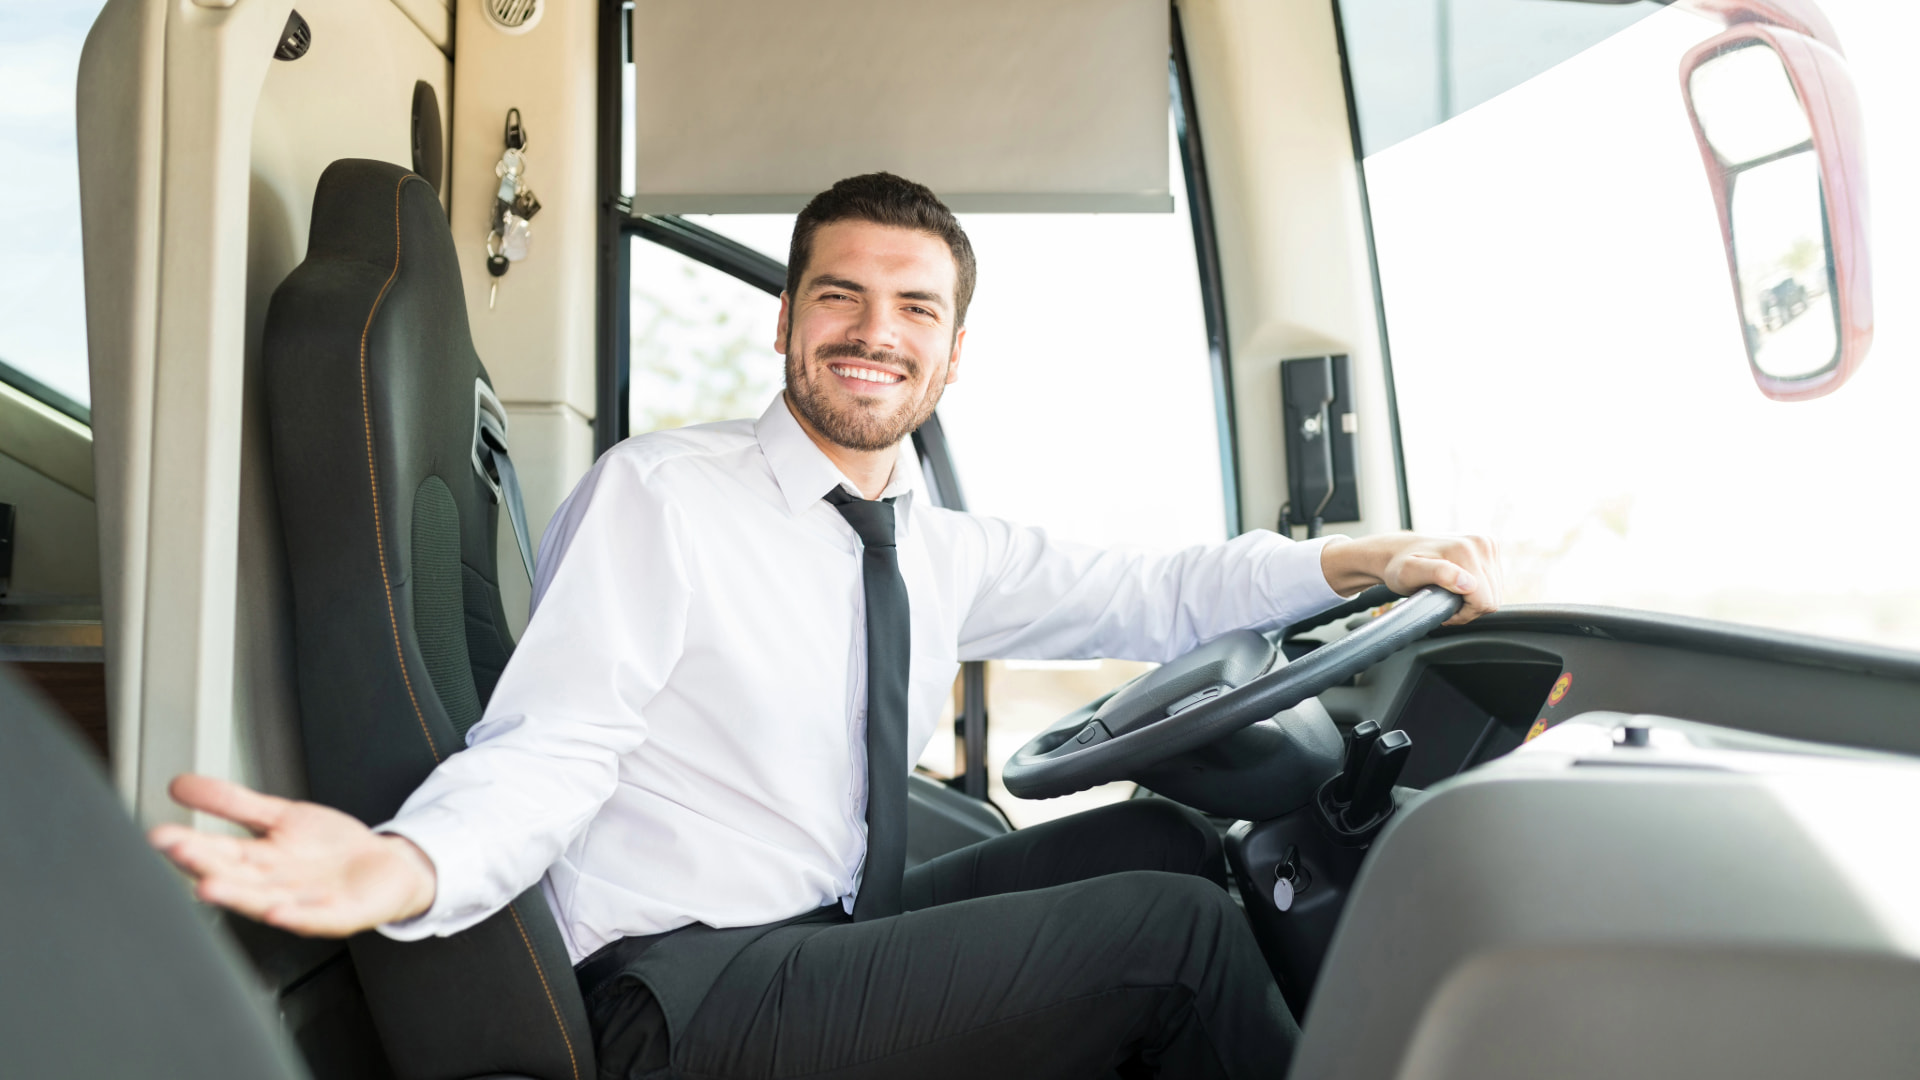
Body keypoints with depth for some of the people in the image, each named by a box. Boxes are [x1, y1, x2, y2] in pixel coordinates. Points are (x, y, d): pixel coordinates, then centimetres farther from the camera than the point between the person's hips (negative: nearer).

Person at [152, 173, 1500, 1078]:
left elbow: (1142, 596, 13)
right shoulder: (659, 497, -11)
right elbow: (544, 752, -17)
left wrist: (1365, 559, 2)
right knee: (1175, 927, -16)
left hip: (845, 934, 8)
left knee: (1163, 839, 1)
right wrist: (403, 868, -38)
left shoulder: (938, 548, 9)